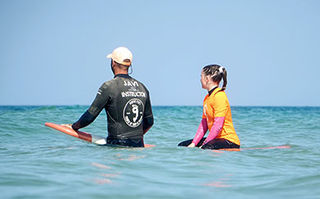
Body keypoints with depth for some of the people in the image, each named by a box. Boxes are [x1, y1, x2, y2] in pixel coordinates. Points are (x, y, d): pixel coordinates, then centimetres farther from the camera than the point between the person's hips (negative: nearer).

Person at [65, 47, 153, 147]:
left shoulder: (109, 86, -7)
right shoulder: (142, 87, 11)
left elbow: (90, 116, -6)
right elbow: (149, 121, 16)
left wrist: (73, 127, 12)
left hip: (117, 145, -5)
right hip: (138, 146, 5)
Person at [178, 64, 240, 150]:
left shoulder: (219, 96, -15)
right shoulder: (207, 98, 16)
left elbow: (218, 126, -21)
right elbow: (204, 124, 13)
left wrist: (204, 145, -20)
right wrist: (193, 144, 2)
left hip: (228, 140, -10)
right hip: (216, 138, 10)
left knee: (206, 148, -40)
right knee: (182, 145, 8)